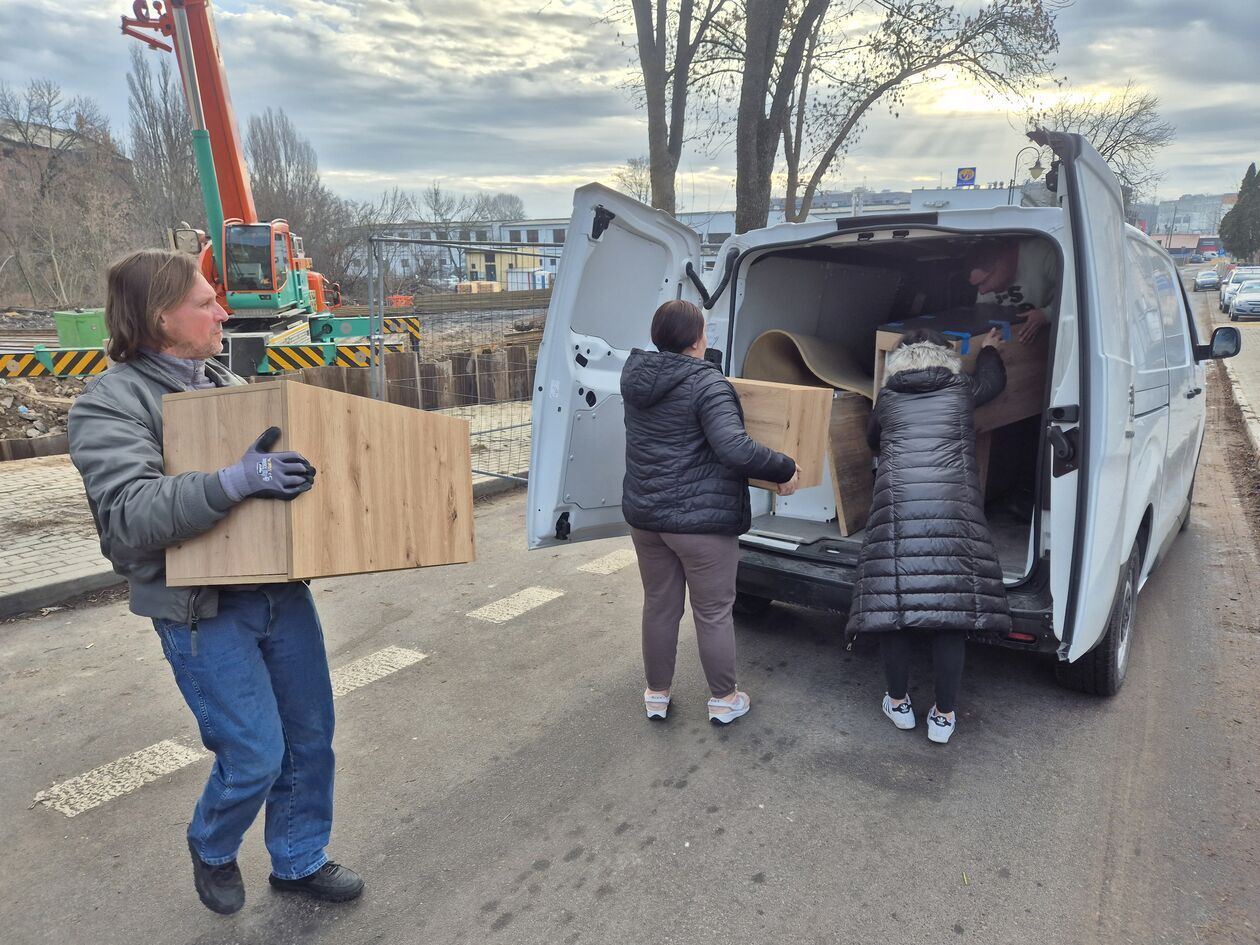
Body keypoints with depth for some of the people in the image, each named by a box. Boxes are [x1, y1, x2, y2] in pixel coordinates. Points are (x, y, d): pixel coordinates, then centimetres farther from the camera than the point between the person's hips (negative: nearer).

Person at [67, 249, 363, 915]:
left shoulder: (229, 382, 10)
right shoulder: (109, 404, -10)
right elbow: (127, 512, -24)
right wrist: (235, 481, -36)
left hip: (281, 590, 6)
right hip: (203, 610, -6)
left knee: (311, 736, 13)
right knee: (255, 756, -1)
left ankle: (299, 860, 36)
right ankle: (212, 850, 33)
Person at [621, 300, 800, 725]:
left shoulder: (634, 375, 3)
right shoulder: (707, 384, -18)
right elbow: (735, 449, -30)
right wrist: (785, 469, -15)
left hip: (644, 513, 7)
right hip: (700, 519, -6)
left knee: (659, 606, 19)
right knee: (713, 612, 10)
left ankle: (657, 695, 33)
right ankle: (724, 699, 26)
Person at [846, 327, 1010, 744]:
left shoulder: (887, 397, 17)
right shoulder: (961, 390, 16)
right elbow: (993, 379, 40)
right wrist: (989, 348, 61)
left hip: (897, 505, 0)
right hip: (954, 510, 0)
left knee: (891, 602, 7)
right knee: (954, 605, 5)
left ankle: (898, 703, 19)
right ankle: (944, 715, 12)